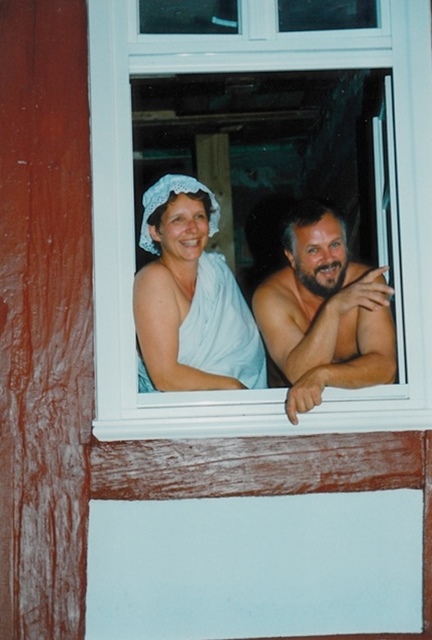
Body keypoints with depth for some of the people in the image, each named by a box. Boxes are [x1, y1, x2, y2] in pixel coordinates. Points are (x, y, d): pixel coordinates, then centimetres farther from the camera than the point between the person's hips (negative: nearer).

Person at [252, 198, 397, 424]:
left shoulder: (367, 281, -12)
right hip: (296, 407, -1)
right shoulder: (271, 296, -13)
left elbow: (385, 367, -19)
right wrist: (333, 308, -32)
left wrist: (322, 375, -35)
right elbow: (297, 374, -24)